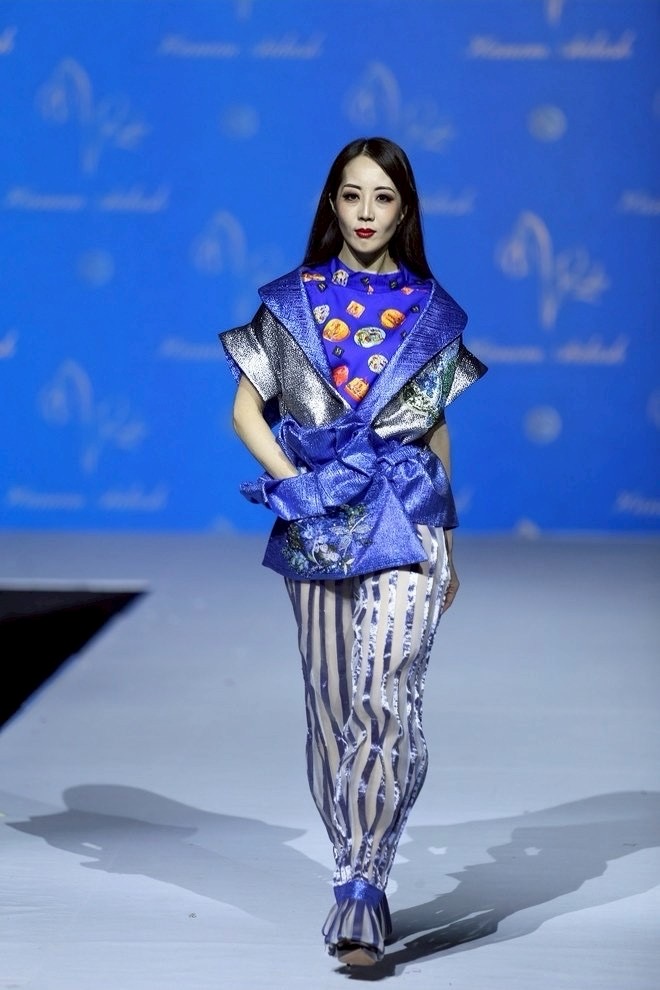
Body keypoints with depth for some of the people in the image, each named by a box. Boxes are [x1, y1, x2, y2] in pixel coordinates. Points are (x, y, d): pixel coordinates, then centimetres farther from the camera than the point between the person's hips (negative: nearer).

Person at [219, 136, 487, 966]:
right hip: (316, 523, 2)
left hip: (405, 524, -1)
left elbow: (437, 433, 13)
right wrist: (289, 480, -11)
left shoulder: (431, 311, 7)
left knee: (384, 697, -15)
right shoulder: (292, 303, 6)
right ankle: (361, 881, 21)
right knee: (331, 704, 8)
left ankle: (359, 894, -14)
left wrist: (447, 544, 14)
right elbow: (247, 410, 5)